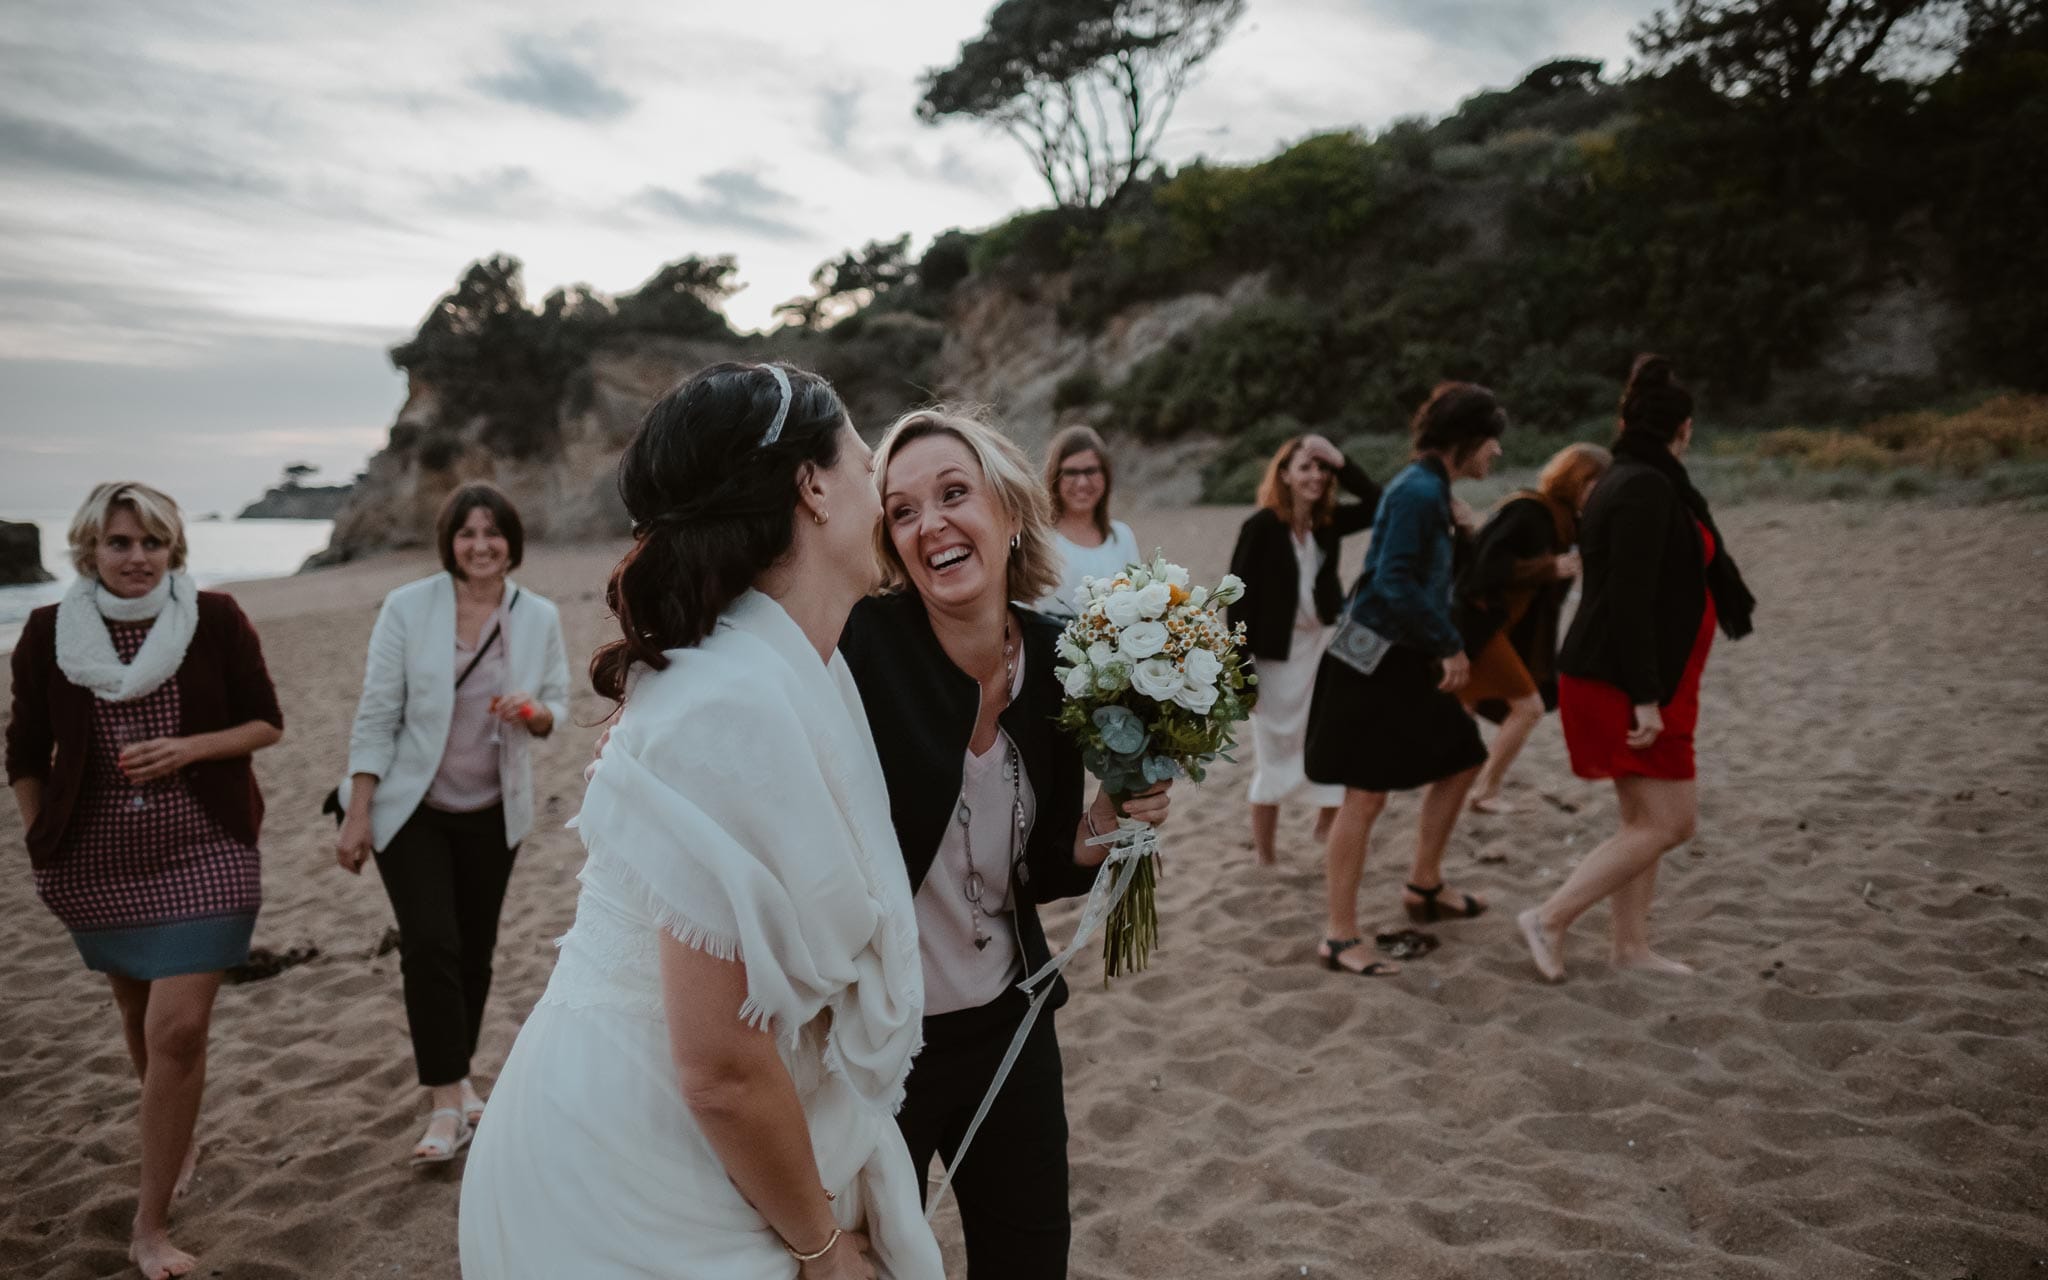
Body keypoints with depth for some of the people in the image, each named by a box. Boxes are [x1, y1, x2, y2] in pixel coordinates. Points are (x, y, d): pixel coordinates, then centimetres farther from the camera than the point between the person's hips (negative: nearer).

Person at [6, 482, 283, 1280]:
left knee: (179, 1029, -7)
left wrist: (188, 748, -17)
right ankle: (181, 1137, 47)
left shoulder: (216, 619, -8)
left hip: (203, 855, -2)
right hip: (95, 861, 3)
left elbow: (268, 723, -2)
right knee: (140, 1016, 19)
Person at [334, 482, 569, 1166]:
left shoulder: (539, 617, -3)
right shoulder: (407, 607, -10)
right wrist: (357, 815, -10)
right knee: (431, 945, -13)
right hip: (412, 808, -3)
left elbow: (556, 707, 5)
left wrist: (533, 711, -20)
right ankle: (448, 1103, -2)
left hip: (493, 813, 3)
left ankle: (455, 1080, 32)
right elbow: (377, 714, -8)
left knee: (475, 951, 12)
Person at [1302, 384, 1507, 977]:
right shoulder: (1418, 491, -17)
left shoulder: (1431, 489, 13)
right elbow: (1394, 582, -25)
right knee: (1366, 795, -6)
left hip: (1407, 660, 10)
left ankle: (1423, 887, 33)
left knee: (1460, 761, 18)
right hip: (1374, 659, -10)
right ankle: (1339, 938, 2)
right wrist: (1451, 645, -16)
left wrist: (1446, 648, 13)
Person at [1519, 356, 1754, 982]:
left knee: (1647, 820, 16)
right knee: (1667, 823, -5)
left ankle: (1631, 946, 24)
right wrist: (1645, 697, -24)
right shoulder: (1647, 489, -17)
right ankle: (1549, 919, -2)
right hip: (1625, 682, -10)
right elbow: (1630, 598, -24)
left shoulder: (1627, 480, 13)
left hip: (1613, 678, 10)